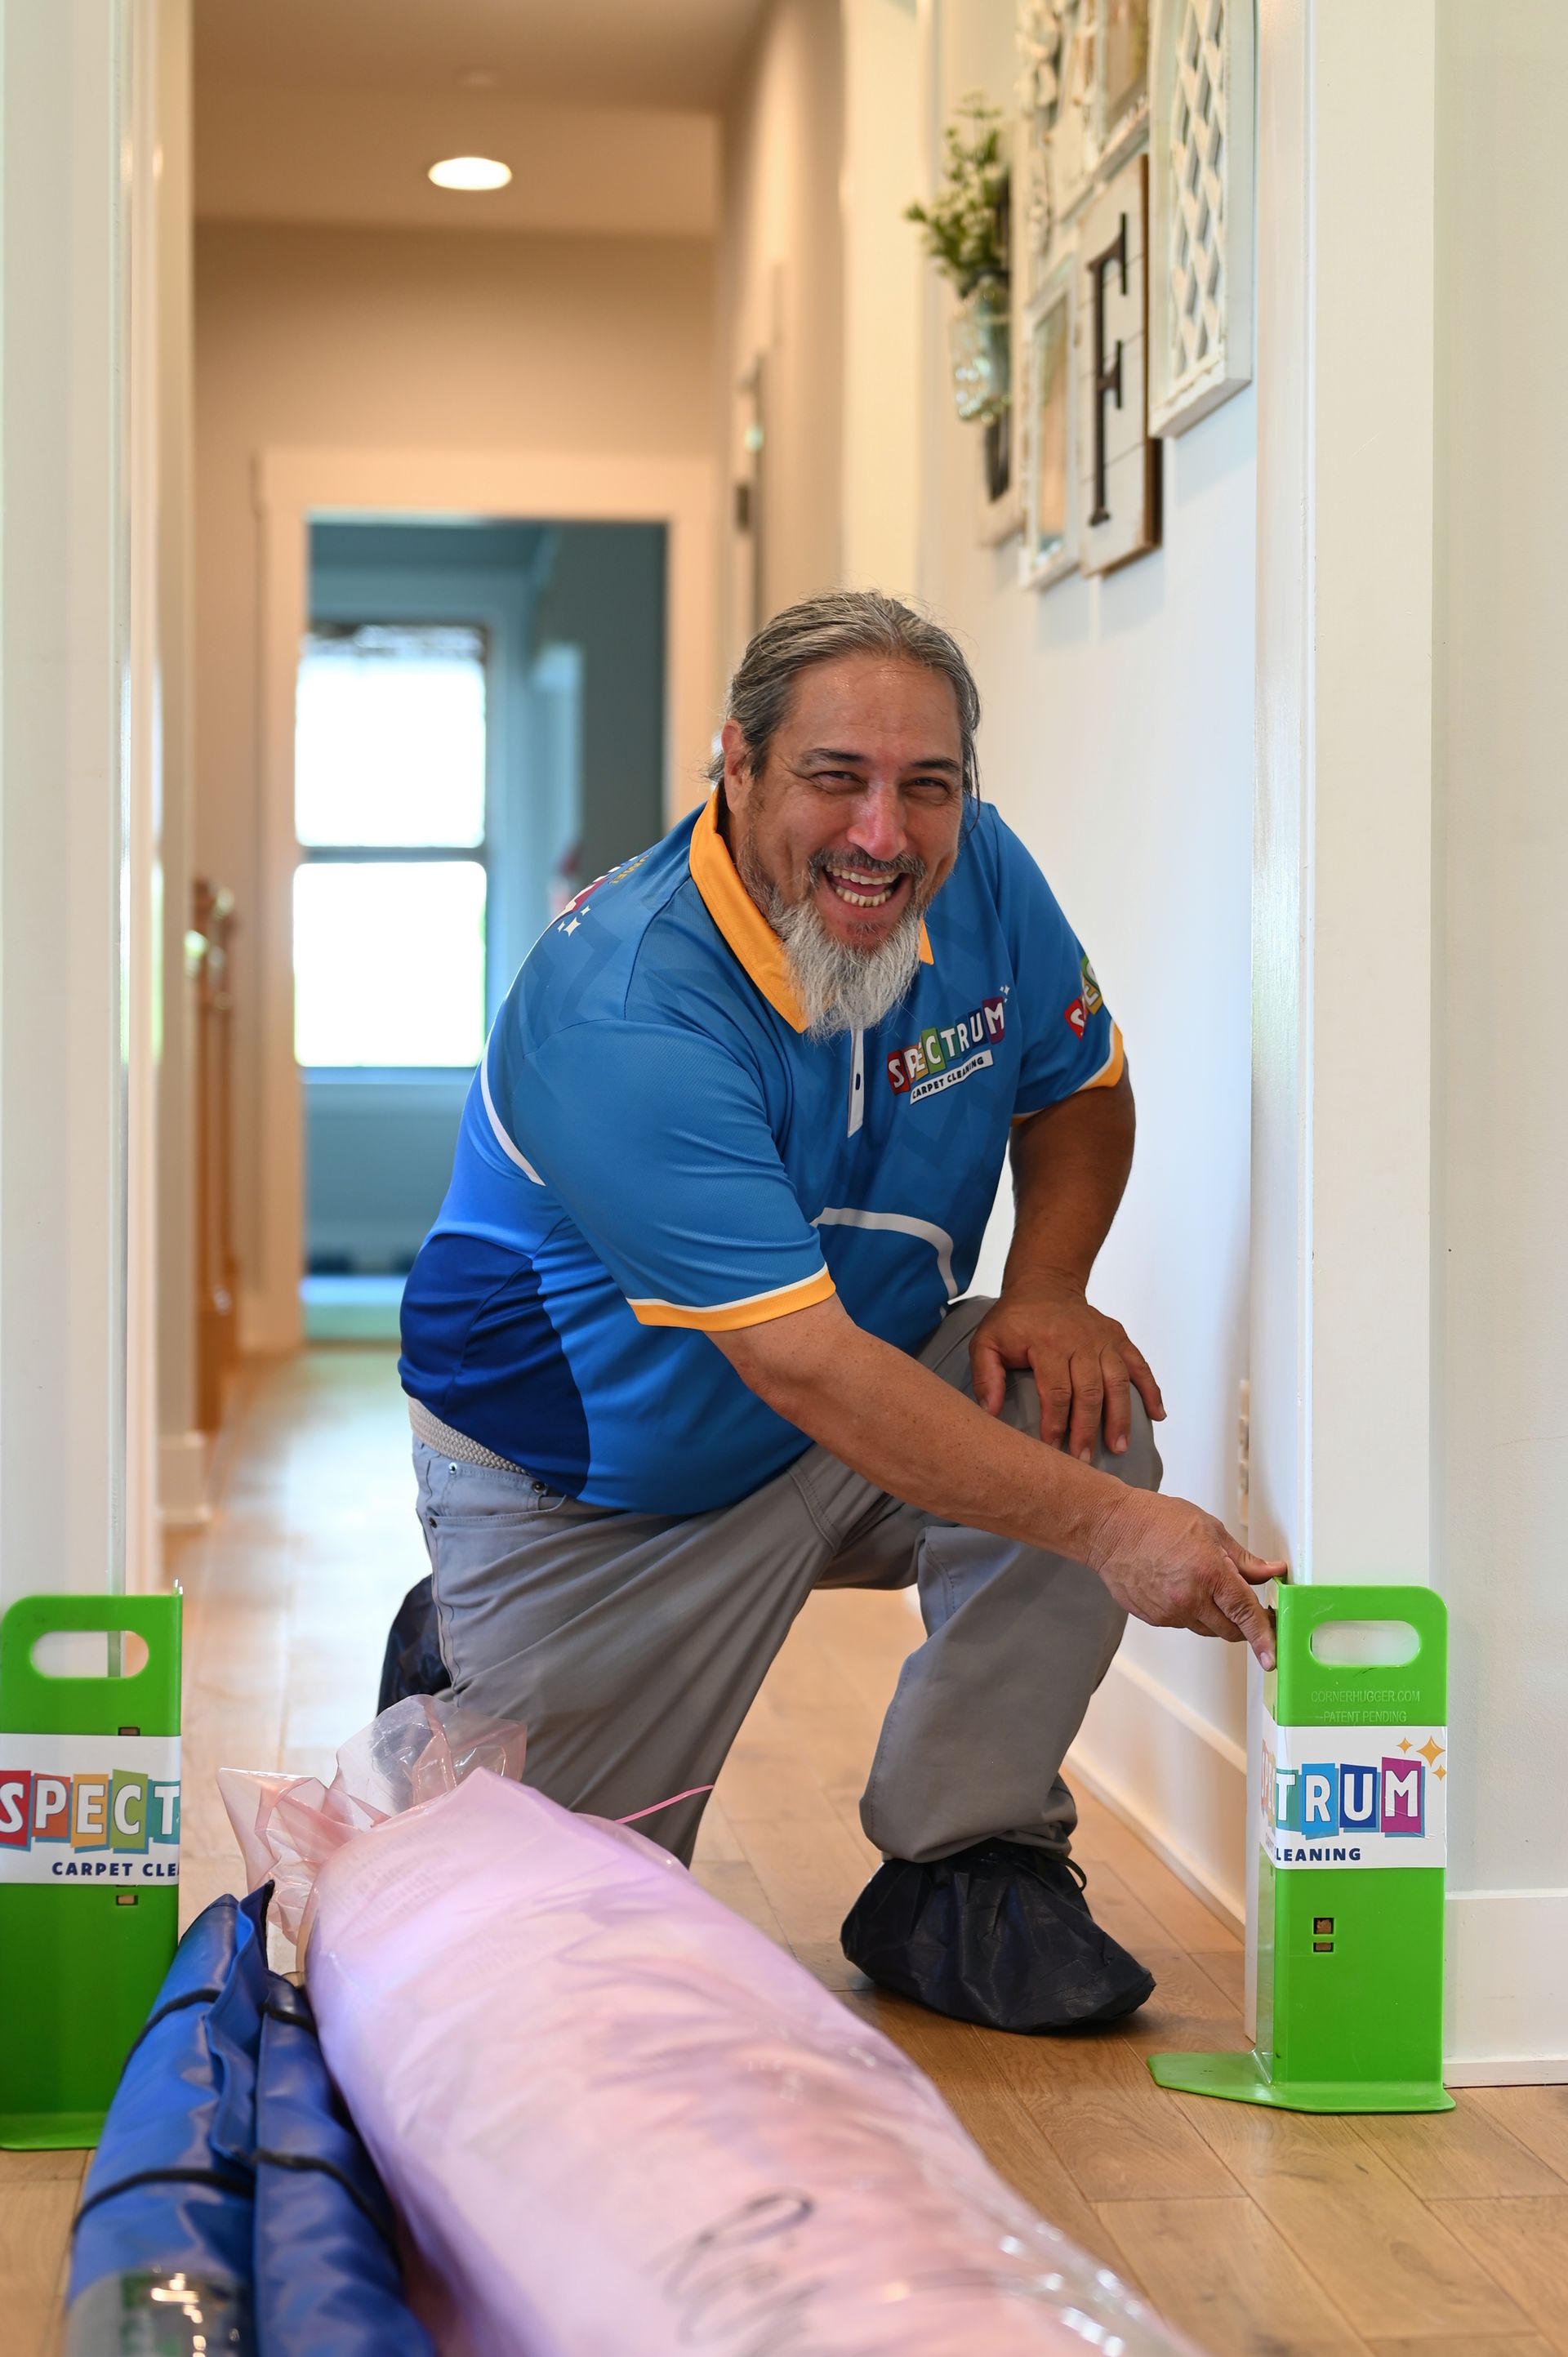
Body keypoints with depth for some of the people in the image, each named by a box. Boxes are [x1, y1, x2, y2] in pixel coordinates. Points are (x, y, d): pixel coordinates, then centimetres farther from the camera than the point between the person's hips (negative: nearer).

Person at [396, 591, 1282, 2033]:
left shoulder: (980, 877, -13)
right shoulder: (621, 1017, -35)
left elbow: (1079, 1092, 5)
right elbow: (807, 1367, -39)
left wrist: (1046, 1291, -16)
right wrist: (1113, 1529, -42)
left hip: (862, 1441, 5)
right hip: (589, 1499, -5)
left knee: (1083, 1410, -25)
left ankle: (968, 1870, -9)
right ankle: (457, 1682, 34)